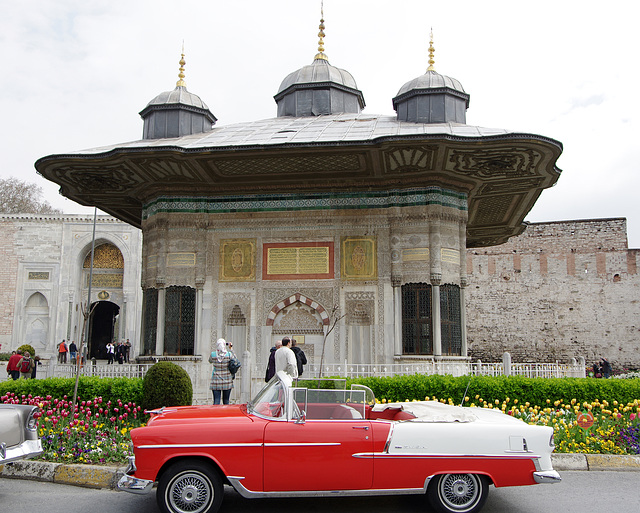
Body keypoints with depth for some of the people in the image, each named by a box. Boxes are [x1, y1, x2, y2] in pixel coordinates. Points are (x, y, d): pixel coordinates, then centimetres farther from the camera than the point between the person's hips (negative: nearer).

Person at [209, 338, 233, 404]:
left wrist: (217, 351, 12)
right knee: (226, 401, 12)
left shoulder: (213, 354, -8)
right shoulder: (229, 354, -11)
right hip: (227, 381, 0)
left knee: (216, 401, -1)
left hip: (216, 381, 0)